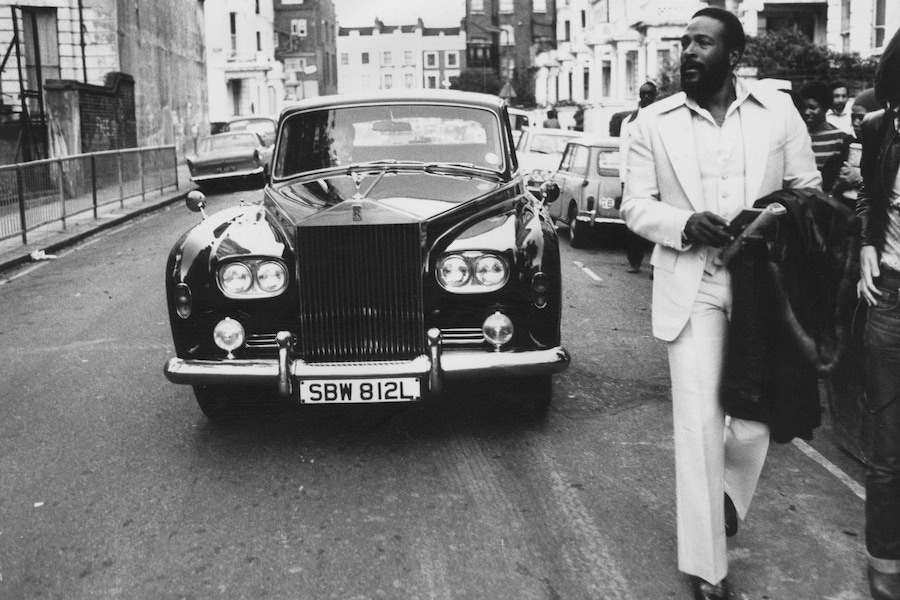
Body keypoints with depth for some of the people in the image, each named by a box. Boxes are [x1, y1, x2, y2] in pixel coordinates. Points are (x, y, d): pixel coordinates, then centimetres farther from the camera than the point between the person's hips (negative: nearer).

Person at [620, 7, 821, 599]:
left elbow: (809, 191, 9)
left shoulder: (778, 110, 3)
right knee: (698, 424, -3)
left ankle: (728, 496, 40)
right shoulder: (653, 121, 3)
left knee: (754, 420, 6)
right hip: (691, 285, -1)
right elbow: (636, 206, 3)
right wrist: (685, 224, -16)